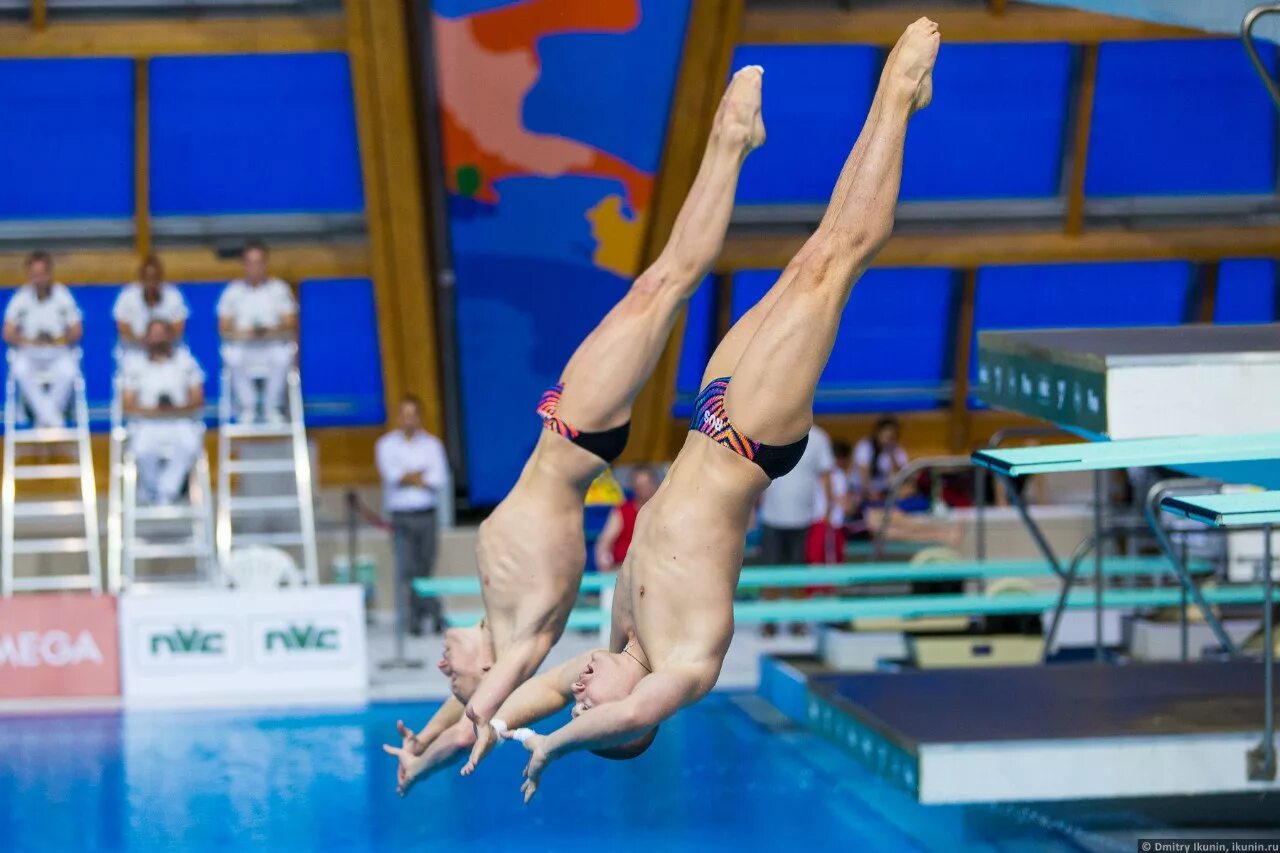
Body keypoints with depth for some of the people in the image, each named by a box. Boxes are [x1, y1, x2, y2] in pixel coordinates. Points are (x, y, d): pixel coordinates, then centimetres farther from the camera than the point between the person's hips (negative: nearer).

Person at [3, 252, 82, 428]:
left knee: (68, 371, -33)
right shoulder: (20, 298, 1)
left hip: (59, 353, 0)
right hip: (28, 354, 0)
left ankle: (44, 420, -19)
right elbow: (8, 334, 0)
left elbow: (76, 331, 3)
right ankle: (55, 421, -33)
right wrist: (29, 341, -17)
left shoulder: (63, 296, 1)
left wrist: (60, 341, -16)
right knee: (21, 371, -33)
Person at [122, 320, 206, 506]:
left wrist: (178, 410, -16)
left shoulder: (186, 361, 9)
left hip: (182, 423, 1)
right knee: (143, 450, -34)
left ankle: (165, 492, -21)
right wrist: (153, 411, -16)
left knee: (189, 446, -33)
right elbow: (127, 406, 2)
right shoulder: (135, 365, 7)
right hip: (147, 425, 0)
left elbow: (198, 401, 5)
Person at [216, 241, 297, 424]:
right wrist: (245, 333, -20)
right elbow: (224, 329, 0)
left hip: (273, 345, 0)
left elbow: (290, 326, -2)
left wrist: (269, 332, -22)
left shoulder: (279, 289, 4)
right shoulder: (233, 291, 5)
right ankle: (247, 408, -15)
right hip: (242, 345, 0)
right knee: (232, 356, -34)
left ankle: (272, 408, -15)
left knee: (283, 354, -35)